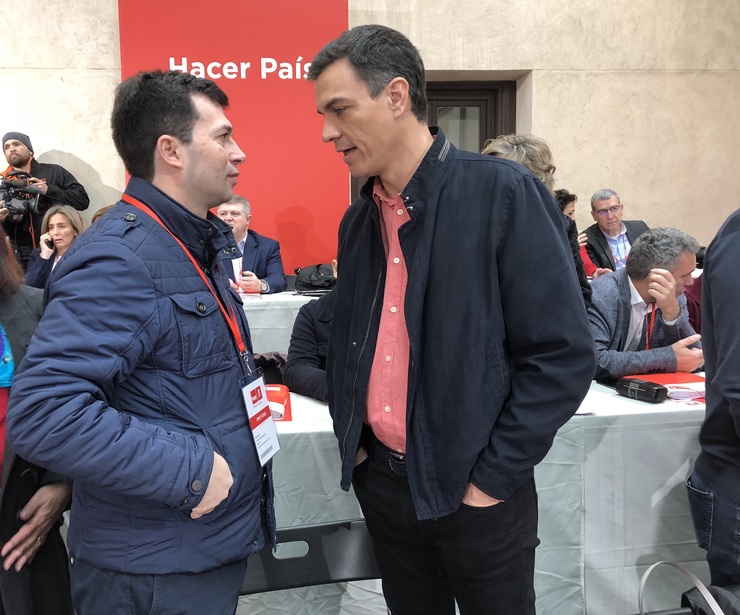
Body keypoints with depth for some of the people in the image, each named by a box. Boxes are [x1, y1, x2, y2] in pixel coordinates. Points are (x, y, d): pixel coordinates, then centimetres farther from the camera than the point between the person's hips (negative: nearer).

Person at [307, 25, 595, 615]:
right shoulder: (357, 220, 5)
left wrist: (493, 478, -14)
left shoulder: (505, 194, -14)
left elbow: (563, 355, -15)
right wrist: (350, 439, 5)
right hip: (381, 482, 5)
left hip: (474, 490, -5)